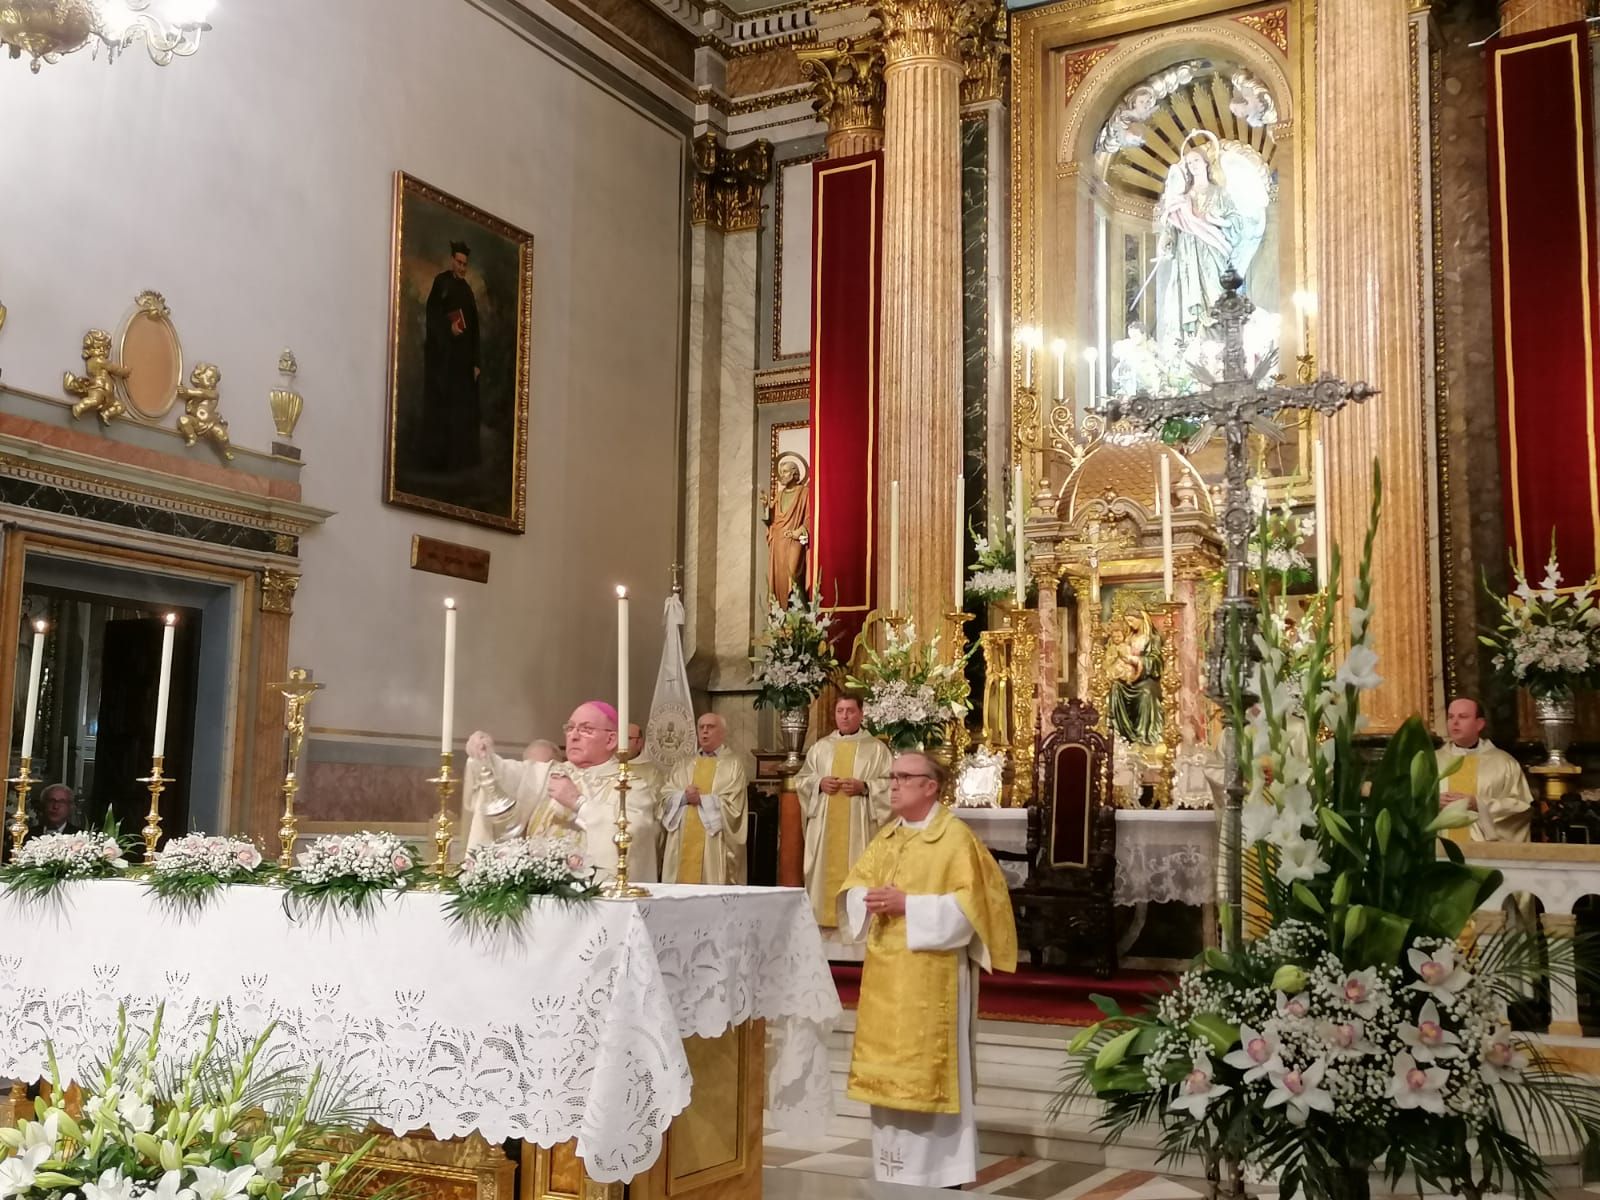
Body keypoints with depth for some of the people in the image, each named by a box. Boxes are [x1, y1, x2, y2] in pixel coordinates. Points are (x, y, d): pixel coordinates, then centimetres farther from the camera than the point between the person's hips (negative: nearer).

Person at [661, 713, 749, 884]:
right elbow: (667, 800, 7)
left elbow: (731, 806, -7)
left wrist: (701, 799, -8)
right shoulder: (684, 766, 16)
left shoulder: (733, 765, 3)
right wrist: (683, 796, -12)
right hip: (683, 843, 4)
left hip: (714, 845, -4)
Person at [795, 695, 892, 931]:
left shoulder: (876, 748, 4)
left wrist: (864, 787, -16)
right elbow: (801, 779, 14)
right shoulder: (820, 747, 13)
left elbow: (890, 784, -1)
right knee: (825, 870, 1)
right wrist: (819, 783, -6)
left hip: (859, 824, -3)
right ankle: (823, 916, 6)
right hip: (825, 823, 3)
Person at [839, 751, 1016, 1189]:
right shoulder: (887, 837, 13)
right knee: (889, 1067, 11)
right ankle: (894, 1167, 22)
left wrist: (907, 904, -20)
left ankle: (939, 1169, 8)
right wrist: (869, 900, -9)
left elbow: (969, 903, -16)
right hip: (886, 973, 7)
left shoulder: (956, 836, -9)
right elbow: (853, 886, 14)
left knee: (929, 1070, -3)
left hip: (931, 976, -7)